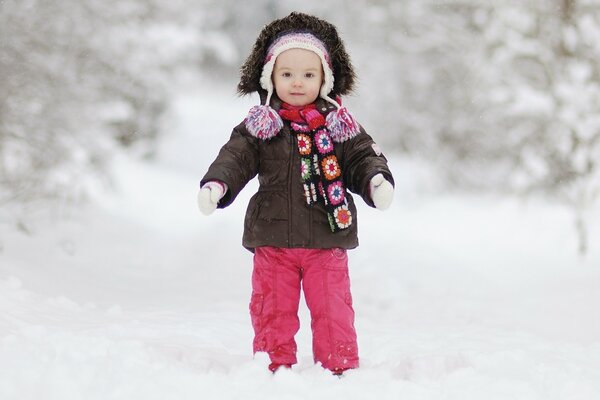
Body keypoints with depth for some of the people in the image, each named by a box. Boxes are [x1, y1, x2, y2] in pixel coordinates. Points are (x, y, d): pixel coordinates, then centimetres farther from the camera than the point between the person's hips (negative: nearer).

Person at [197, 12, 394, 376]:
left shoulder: (339, 125, 4)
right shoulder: (260, 126, 3)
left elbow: (362, 157, 2)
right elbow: (235, 158, -4)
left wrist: (378, 181, -19)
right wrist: (216, 185, -23)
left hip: (327, 240, 0)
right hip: (274, 240, 0)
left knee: (333, 309, 1)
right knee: (273, 308, 7)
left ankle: (341, 367, 13)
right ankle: (276, 366, 19)